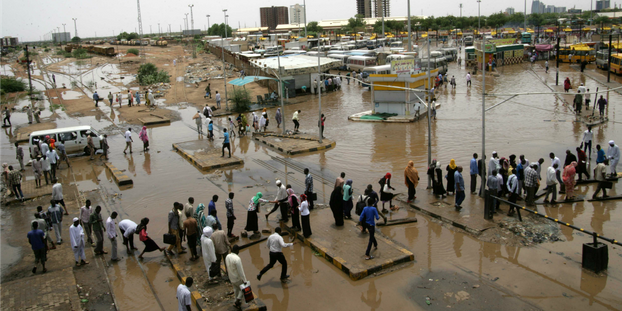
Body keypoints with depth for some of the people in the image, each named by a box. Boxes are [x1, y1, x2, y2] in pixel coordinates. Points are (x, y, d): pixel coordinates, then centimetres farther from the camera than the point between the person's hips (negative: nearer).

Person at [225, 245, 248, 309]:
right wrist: (244, 280, -18)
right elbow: (240, 271, -27)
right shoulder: (237, 259, -31)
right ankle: (238, 301, 13)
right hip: (238, 278, -7)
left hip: (231, 277, 7)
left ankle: (237, 302, 41)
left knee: (236, 289, 26)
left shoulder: (227, 257, -7)